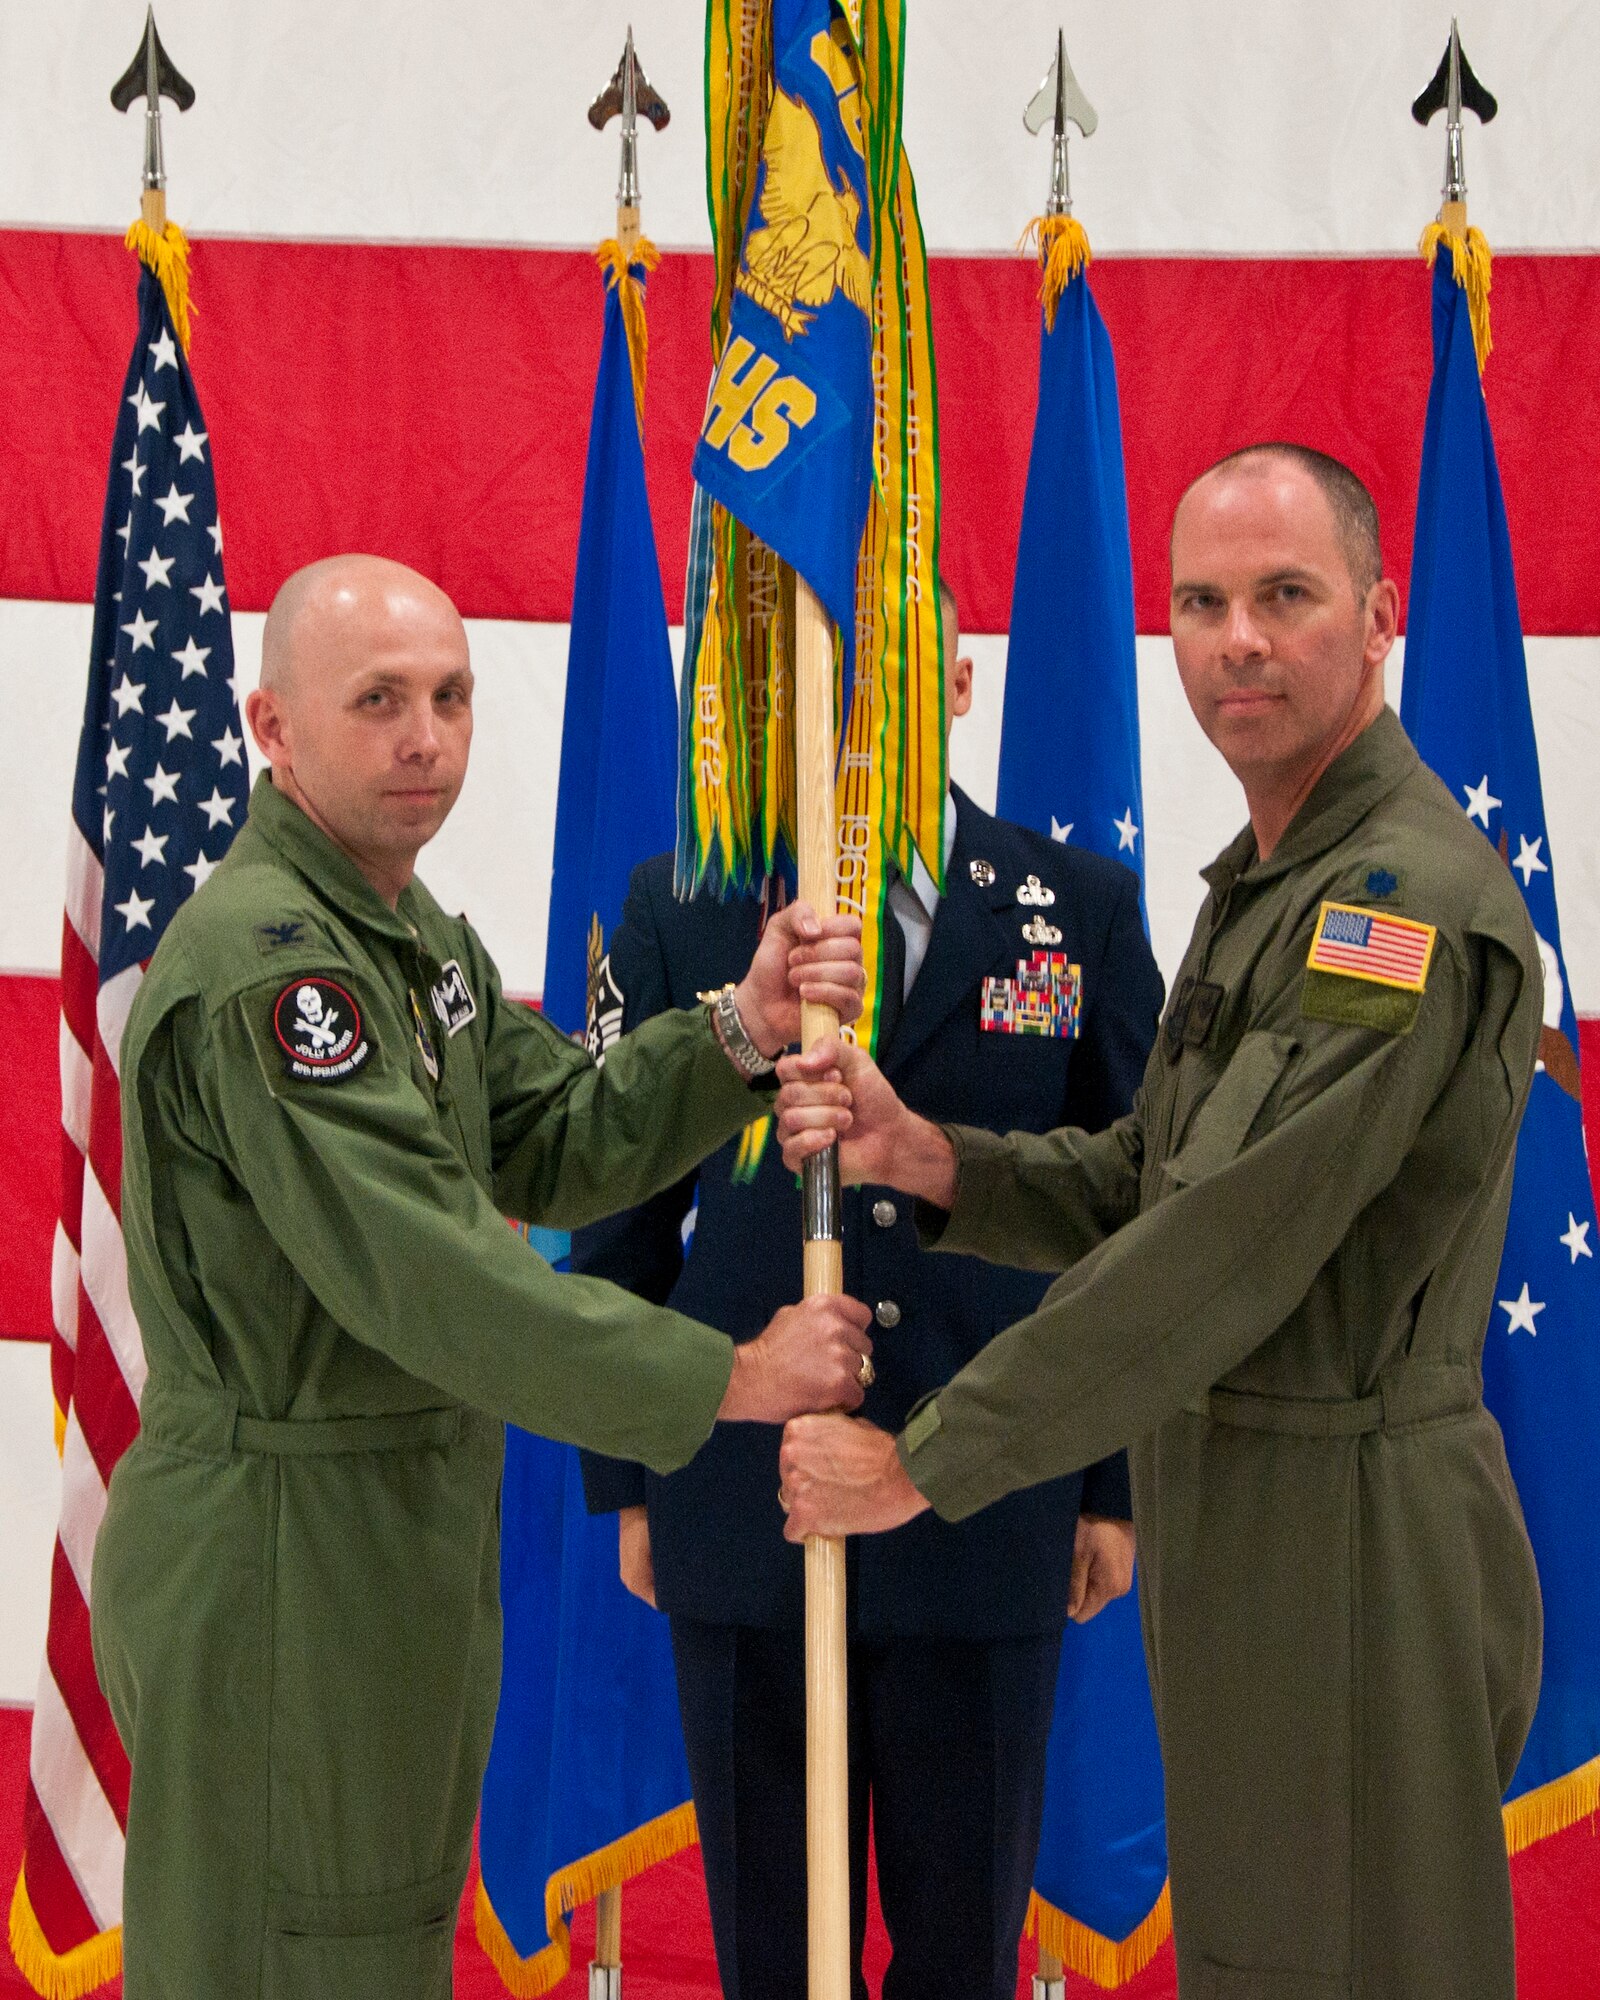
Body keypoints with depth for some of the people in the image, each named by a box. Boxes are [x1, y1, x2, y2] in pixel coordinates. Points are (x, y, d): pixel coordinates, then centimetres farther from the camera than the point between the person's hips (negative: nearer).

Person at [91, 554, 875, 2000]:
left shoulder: (417, 934, 13)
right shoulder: (263, 960, -22)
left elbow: (556, 1151, 8)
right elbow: (424, 1273, -26)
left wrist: (743, 1034, -9)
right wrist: (727, 1378, -21)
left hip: (410, 1536, 10)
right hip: (281, 1551, -10)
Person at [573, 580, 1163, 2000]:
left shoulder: (1079, 907, 3)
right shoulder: (680, 906, 1)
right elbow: (622, 1213, 6)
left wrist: (1120, 1483, 4)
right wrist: (625, 1484, 5)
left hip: (991, 1505, 0)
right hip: (741, 1500, 0)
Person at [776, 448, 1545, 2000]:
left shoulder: (1411, 899, -20)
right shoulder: (1269, 886, 14)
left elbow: (1226, 1251, -25)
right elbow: (1141, 1186, 14)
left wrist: (922, 1462, -18)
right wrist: (921, 1156, -5)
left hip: (1346, 1541, -10)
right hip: (1239, 1521, 10)